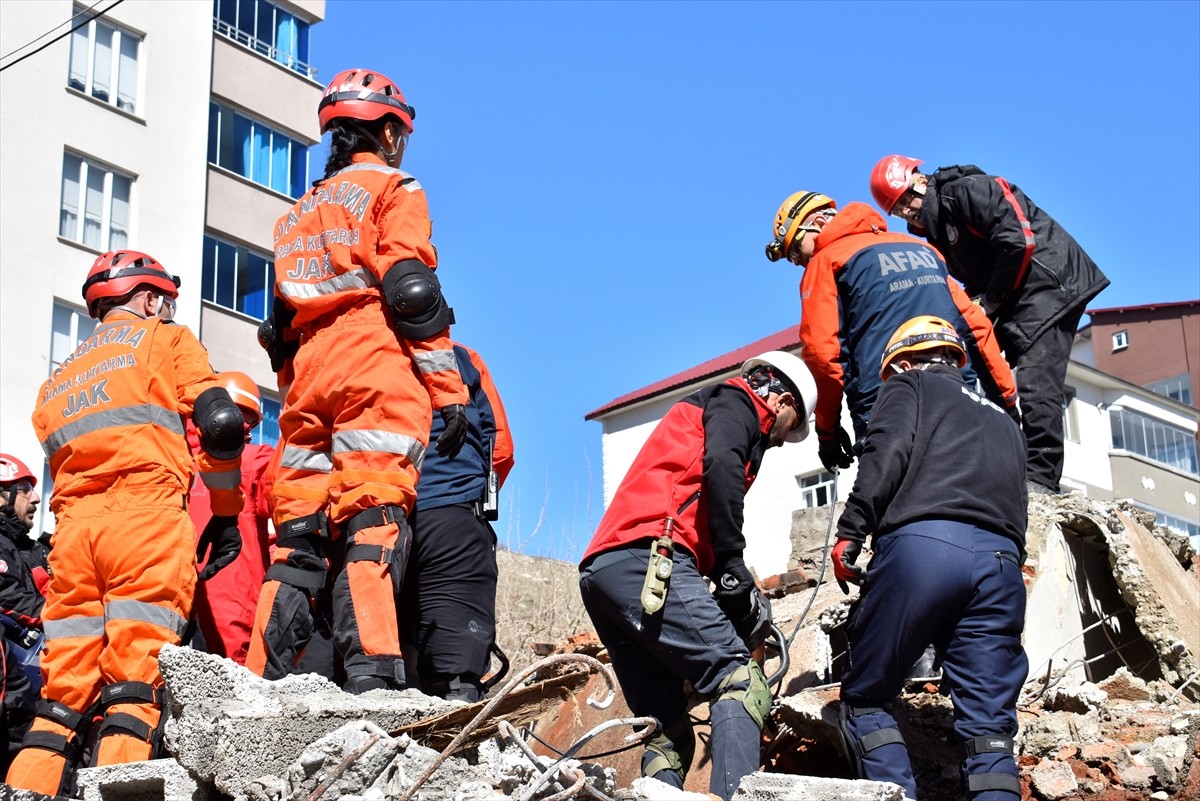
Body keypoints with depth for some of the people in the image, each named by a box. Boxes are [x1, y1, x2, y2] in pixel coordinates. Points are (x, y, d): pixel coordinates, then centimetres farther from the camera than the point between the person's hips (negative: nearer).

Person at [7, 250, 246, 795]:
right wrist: (226, 516, 8)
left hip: (73, 525, 5)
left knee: (66, 684, 4)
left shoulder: (59, 377, 32)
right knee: (136, 672, -12)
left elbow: (59, 462, 22)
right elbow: (219, 422, 1)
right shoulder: (165, 338, 15)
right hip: (147, 516, -5)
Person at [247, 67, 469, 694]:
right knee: (373, 520, -17)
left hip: (309, 378, 6)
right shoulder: (393, 189, 8)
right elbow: (410, 290, -6)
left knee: (300, 528, 4)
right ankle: (370, 675, -29)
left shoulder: (300, 212, 29)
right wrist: (448, 389, -7)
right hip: (377, 373, -6)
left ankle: (262, 678, -3)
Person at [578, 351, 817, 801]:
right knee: (740, 680, -16)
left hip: (599, 574, 9)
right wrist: (735, 572, -11)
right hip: (647, 564, -9)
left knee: (667, 731, 7)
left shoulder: (701, 412, 38)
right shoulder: (736, 402, 12)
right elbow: (721, 466, -11)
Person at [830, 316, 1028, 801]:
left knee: (866, 698, 6)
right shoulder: (1003, 423, 36)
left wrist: (849, 532, -5)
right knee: (989, 728, 2)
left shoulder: (908, 386, 18)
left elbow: (887, 452, -1)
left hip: (923, 545, -5)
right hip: (1001, 561, 5)